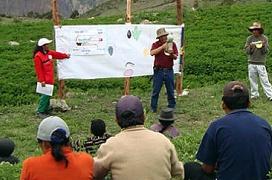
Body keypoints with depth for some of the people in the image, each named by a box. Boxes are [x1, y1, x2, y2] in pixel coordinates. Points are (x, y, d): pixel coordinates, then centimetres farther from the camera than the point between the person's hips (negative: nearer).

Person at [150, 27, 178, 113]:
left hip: (169, 70, 2)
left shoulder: (172, 44, 7)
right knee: (156, 90, 2)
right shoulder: (156, 44, 3)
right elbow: (152, 53, -17)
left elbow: (176, 57, 3)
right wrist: (163, 46, -20)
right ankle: (153, 108, 11)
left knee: (170, 90, 8)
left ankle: (172, 107, 18)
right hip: (158, 70, -1)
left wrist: (172, 54, -19)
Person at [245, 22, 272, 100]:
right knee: (252, 80, 7)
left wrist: (263, 46, -17)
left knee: (264, 80, -6)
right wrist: (250, 47, -15)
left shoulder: (264, 38, 2)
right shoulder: (249, 38, 4)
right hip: (251, 63, 2)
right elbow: (246, 51, 4)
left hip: (261, 63, -2)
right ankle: (254, 95, 18)